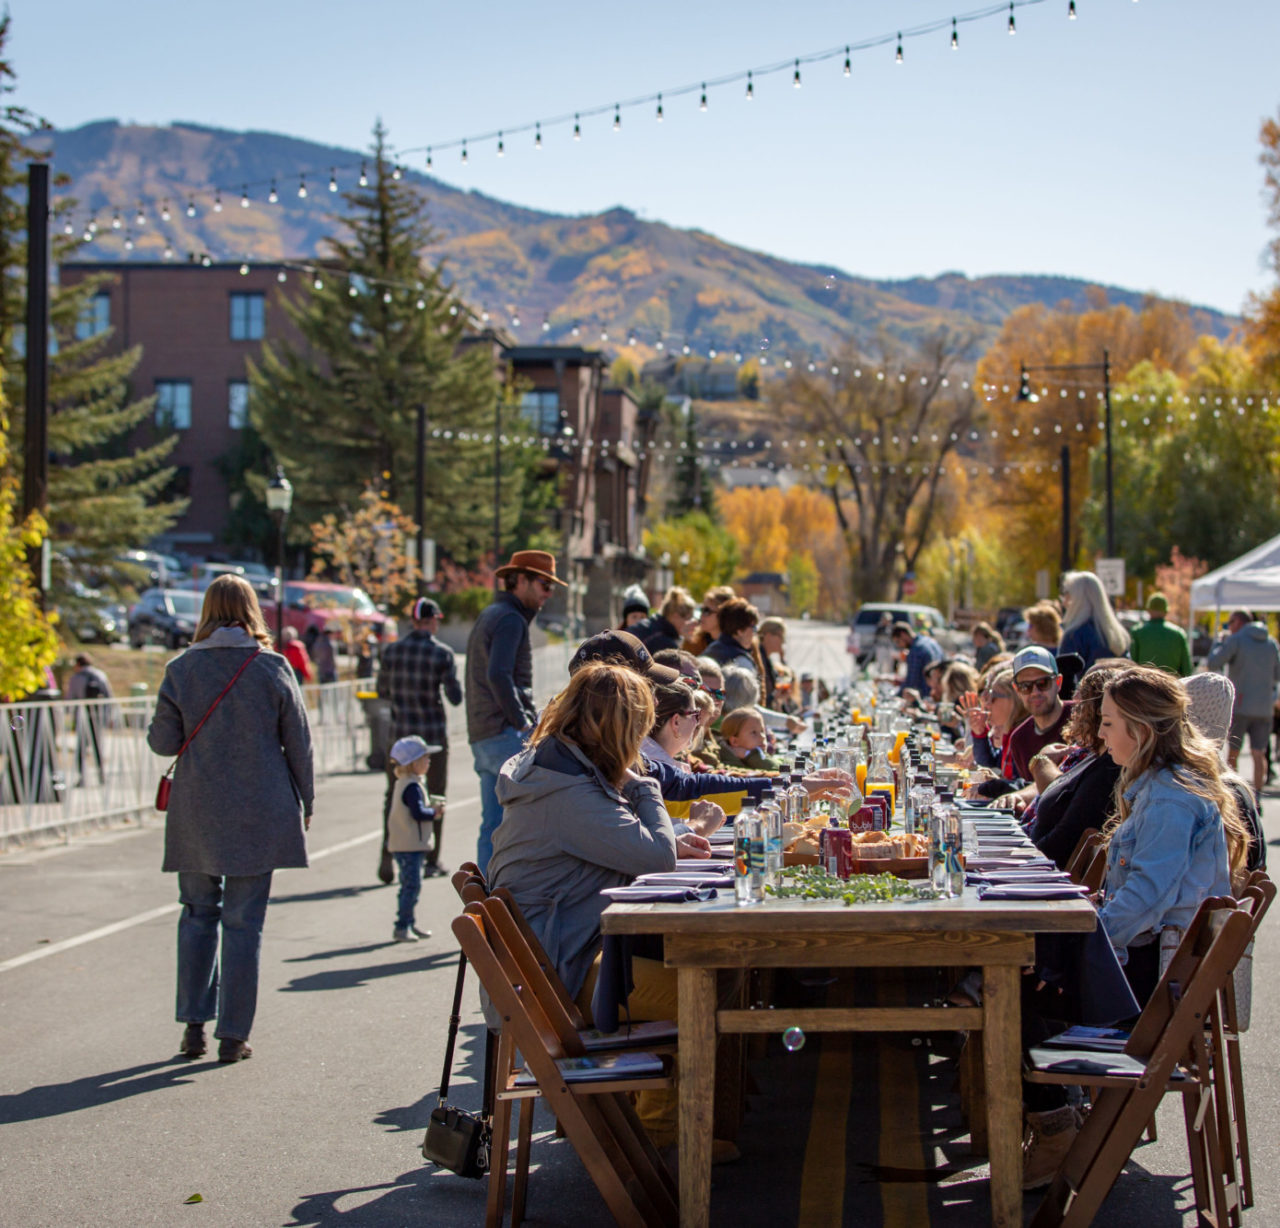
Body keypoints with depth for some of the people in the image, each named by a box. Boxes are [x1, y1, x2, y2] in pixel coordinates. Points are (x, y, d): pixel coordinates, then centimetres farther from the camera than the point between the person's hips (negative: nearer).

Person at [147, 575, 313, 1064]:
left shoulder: (182, 669, -3)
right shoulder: (274, 669, -4)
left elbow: (163, 742, 1)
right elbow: (298, 743, 0)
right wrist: (304, 803, 11)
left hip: (197, 812, 1)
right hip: (260, 813, -1)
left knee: (198, 913, 15)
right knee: (243, 921, 3)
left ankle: (194, 1024, 12)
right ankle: (233, 1034, 5)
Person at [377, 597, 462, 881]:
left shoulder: (392, 650, -1)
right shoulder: (442, 653, -10)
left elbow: (383, 690, 8)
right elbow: (455, 698, -10)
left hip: (400, 731, 2)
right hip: (434, 733, -2)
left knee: (394, 794, 10)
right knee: (435, 797, 10)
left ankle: (387, 852, -6)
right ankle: (432, 860, 13)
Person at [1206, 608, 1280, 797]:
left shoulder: (1236, 640, -5)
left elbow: (1213, 663, -11)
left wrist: (1219, 642, 5)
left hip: (1240, 705, -3)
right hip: (1265, 707, 3)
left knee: (1232, 752, 8)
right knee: (1259, 754, 2)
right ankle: (1256, 799, -7)